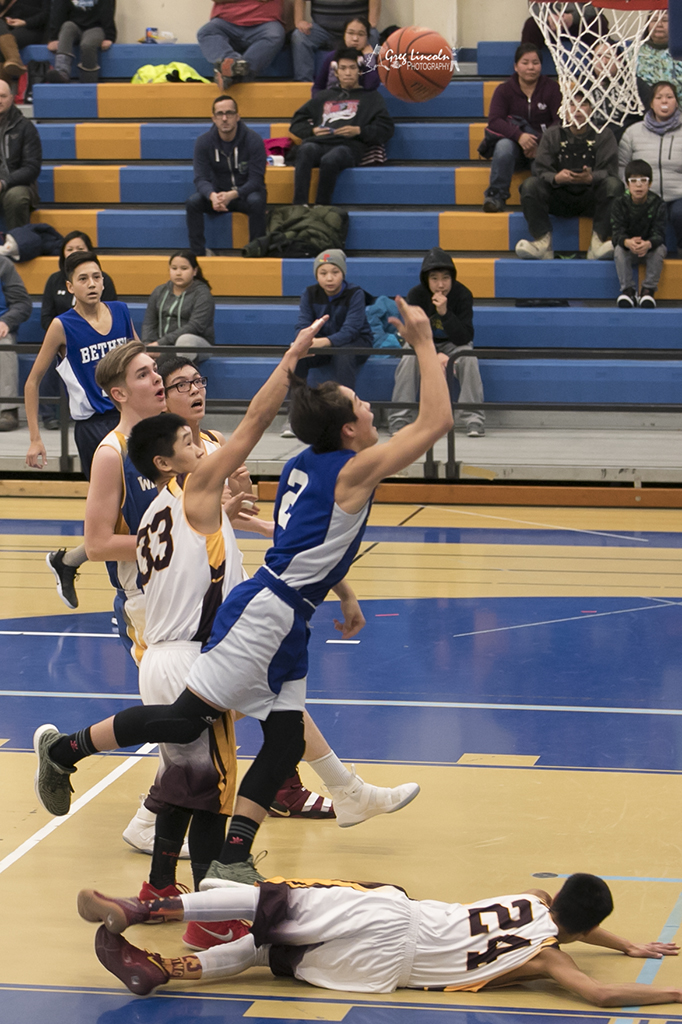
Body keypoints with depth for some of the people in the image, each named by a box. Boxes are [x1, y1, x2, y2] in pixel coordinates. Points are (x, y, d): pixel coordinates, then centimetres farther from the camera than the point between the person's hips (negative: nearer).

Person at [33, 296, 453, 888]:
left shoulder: (308, 462, 13)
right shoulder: (355, 470, -13)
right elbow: (436, 421, -17)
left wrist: (344, 594, 33)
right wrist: (424, 342, -14)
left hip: (285, 617, 10)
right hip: (264, 615, -10)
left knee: (286, 739, 8)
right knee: (190, 715, -7)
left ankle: (233, 861, 6)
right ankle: (64, 750, 4)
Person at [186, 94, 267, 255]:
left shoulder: (253, 140, -15)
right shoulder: (203, 142, -8)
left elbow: (256, 179, -19)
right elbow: (201, 178, -13)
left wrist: (232, 195, -38)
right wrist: (213, 196, -38)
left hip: (245, 193, -2)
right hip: (218, 193, 2)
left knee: (256, 202, -36)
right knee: (193, 202, -26)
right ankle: (197, 253, -20)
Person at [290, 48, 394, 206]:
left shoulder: (371, 98, 28)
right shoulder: (324, 97, 37)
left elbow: (386, 128, 15)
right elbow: (297, 123, 33)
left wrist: (359, 131, -2)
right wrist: (312, 131, 10)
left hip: (349, 146, -2)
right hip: (319, 142, 2)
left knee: (330, 159, -40)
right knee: (306, 150, -37)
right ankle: (299, 206, -47)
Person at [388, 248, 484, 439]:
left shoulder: (463, 295, -21)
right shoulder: (416, 295, -20)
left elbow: (464, 338, -26)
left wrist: (444, 312, -39)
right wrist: (434, 356, -37)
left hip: (451, 344, 0)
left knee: (468, 357, -31)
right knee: (408, 359, -31)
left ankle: (475, 419, -27)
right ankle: (398, 420, -26)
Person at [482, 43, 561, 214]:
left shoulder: (551, 88, 6)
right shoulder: (504, 90, 5)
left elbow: (561, 121, -6)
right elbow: (494, 121, -11)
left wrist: (541, 143, -24)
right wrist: (519, 136, -31)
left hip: (542, 148, 0)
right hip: (516, 150, 0)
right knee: (504, 145, -34)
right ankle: (496, 196, -35)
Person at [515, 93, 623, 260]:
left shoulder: (603, 135, 6)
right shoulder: (553, 135, 8)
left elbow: (609, 171, -8)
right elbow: (541, 170, -4)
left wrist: (590, 178, -33)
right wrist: (555, 178, -30)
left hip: (590, 198, -1)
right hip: (559, 199, 1)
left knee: (614, 184, -30)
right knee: (530, 185, -25)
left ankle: (598, 242, -33)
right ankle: (543, 243, -28)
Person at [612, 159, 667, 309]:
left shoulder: (657, 204, -12)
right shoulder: (620, 204, -10)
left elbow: (659, 233, -21)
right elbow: (617, 232, -19)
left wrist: (648, 244, -46)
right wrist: (628, 242, -45)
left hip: (650, 247, 0)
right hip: (628, 248, 0)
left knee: (659, 250, -32)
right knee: (619, 249, -31)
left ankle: (648, 290, -25)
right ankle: (627, 290, -25)